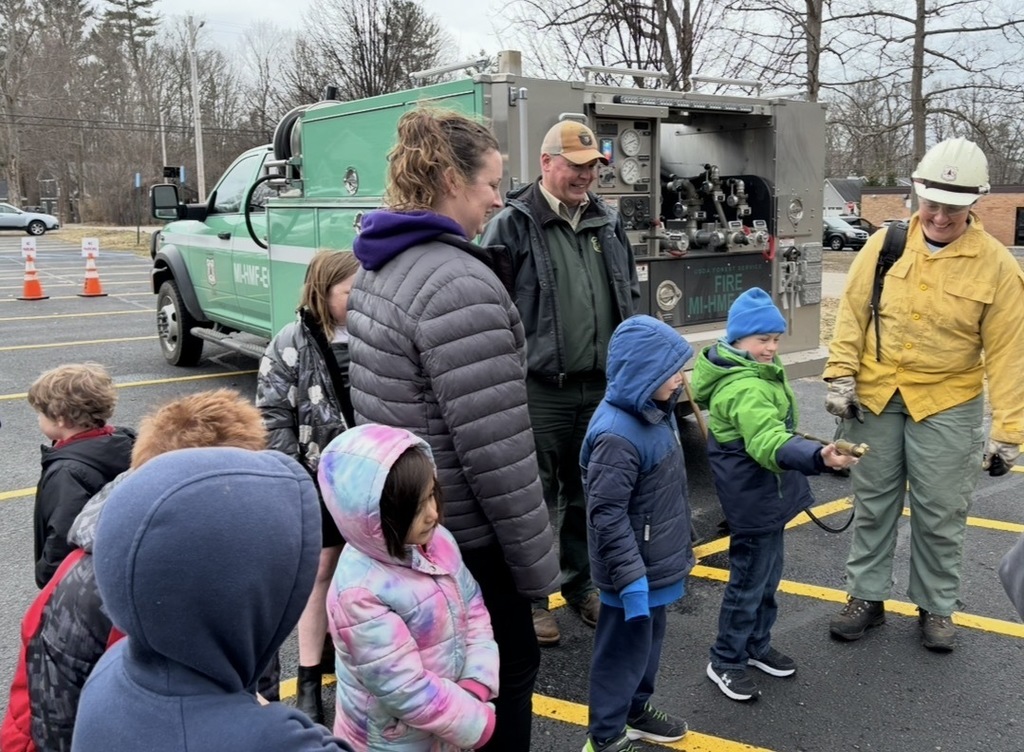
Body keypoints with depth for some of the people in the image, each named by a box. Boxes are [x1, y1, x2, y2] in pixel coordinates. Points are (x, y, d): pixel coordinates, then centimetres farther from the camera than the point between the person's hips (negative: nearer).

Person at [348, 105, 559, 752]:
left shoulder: (382, 266, 6)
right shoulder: (459, 284, -25)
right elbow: (496, 450, -25)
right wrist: (537, 562, -15)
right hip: (459, 535, -9)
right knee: (508, 669, 11)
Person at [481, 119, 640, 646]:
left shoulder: (608, 224, 12)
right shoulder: (513, 225, -7)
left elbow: (630, 296, 19)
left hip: (600, 388, 6)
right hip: (540, 390, -5)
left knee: (588, 494, 18)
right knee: (537, 498, 5)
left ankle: (581, 583, 35)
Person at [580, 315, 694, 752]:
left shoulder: (656, 413, 2)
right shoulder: (617, 435, -29)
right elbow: (607, 516, -27)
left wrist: (677, 549, 23)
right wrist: (631, 578, -25)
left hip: (656, 561, 9)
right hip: (634, 570, -9)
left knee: (650, 640, 24)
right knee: (623, 649, 6)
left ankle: (636, 710, 44)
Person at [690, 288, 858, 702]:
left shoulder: (754, 372, 9)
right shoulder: (743, 388, -27)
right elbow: (769, 442, -41)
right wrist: (818, 457, -54)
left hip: (766, 493, 11)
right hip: (751, 497, -11)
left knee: (767, 573, 21)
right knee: (749, 578, 1)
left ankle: (757, 645, 37)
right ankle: (725, 661, 16)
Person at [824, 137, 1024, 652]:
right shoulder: (884, 244, -3)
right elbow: (852, 313, 3)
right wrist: (841, 376, -4)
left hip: (947, 405, -2)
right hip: (875, 398, 2)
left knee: (940, 514, 7)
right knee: (873, 504, 12)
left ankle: (936, 608, 27)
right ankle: (866, 597, 27)